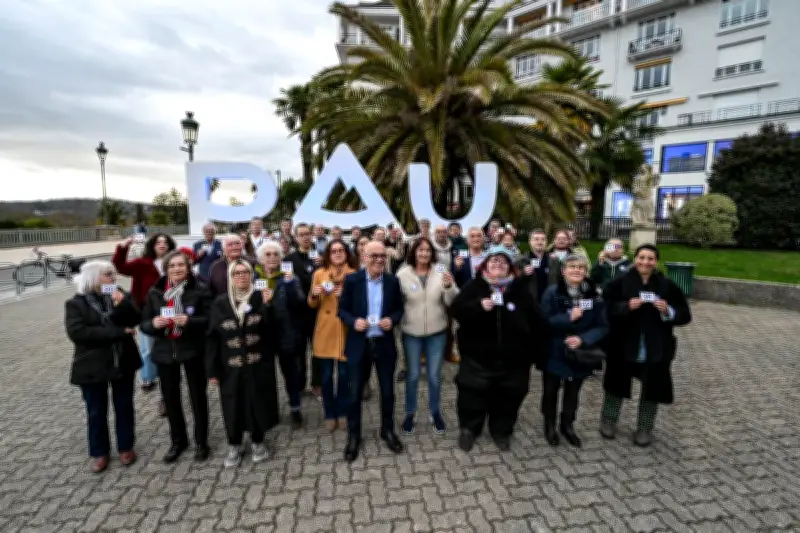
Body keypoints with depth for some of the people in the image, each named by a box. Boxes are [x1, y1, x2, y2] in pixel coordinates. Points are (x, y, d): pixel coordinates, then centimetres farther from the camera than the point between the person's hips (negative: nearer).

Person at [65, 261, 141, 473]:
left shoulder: (120, 295, 3)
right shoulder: (76, 303, -6)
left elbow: (135, 319, -5)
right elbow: (77, 332, -18)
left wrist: (123, 303, -24)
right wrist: (118, 332, -21)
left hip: (123, 362, 2)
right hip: (92, 366, -2)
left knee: (124, 406, 12)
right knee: (96, 412, 11)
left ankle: (126, 447, 28)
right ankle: (99, 452, 29)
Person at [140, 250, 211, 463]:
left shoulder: (200, 290, -9)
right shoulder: (155, 292, 2)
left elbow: (208, 319, -11)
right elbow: (144, 324, 4)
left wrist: (189, 321, -28)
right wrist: (154, 323, -18)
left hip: (192, 350, -3)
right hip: (165, 351, 4)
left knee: (197, 395, 9)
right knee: (170, 397, 14)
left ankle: (201, 441, 27)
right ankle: (178, 440, 35)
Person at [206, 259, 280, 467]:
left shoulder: (260, 298, -3)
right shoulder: (220, 303, 0)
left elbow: (271, 330, -12)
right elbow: (213, 338, 0)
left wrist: (267, 306, -26)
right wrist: (212, 370, -3)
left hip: (259, 364, -1)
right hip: (231, 367, 1)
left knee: (258, 403, 9)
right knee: (234, 405, 10)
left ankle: (257, 442, 30)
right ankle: (234, 445, 31)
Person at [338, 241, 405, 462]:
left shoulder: (393, 281, -1)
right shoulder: (351, 280, -7)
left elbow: (399, 309, 8)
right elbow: (342, 309, -1)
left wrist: (392, 319, -13)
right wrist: (354, 321, -20)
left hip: (385, 344, 2)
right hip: (359, 344, -1)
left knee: (387, 390, 14)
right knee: (355, 392, 9)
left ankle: (388, 430, 36)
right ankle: (354, 436, 29)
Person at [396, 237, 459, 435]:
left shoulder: (441, 273, -5)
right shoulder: (403, 274, -7)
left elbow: (453, 301, -10)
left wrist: (449, 286, -26)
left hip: (437, 332, 1)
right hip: (411, 332, -1)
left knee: (435, 375, 13)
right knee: (412, 375, 12)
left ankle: (436, 412, 32)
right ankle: (410, 413, 30)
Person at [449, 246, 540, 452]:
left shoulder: (521, 290, 1)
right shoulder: (473, 287, -3)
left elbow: (534, 323, 6)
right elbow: (455, 310, -13)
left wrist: (531, 353, 5)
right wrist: (478, 306, -29)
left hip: (512, 357, 2)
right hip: (478, 355, -2)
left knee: (508, 396, 14)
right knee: (473, 394, 6)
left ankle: (501, 431, 38)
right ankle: (469, 428, 31)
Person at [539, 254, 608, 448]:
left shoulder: (594, 295, -4)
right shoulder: (552, 292, -11)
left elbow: (602, 327, -4)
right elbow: (543, 321, -16)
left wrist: (583, 339, -19)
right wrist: (568, 318, -25)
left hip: (580, 354, 3)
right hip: (554, 352, -2)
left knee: (573, 392, 18)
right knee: (550, 390, 13)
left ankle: (567, 425, 39)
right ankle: (550, 426, 33)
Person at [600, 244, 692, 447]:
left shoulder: (667, 286, 0)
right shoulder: (620, 283, -5)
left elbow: (685, 315, 2)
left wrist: (668, 311, -18)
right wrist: (626, 306, -23)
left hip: (656, 348, 1)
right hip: (623, 345, -1)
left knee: (652, 388, 10)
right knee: (617, 383, 12)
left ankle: (644, 428, 30)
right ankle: (608, 421, 32)